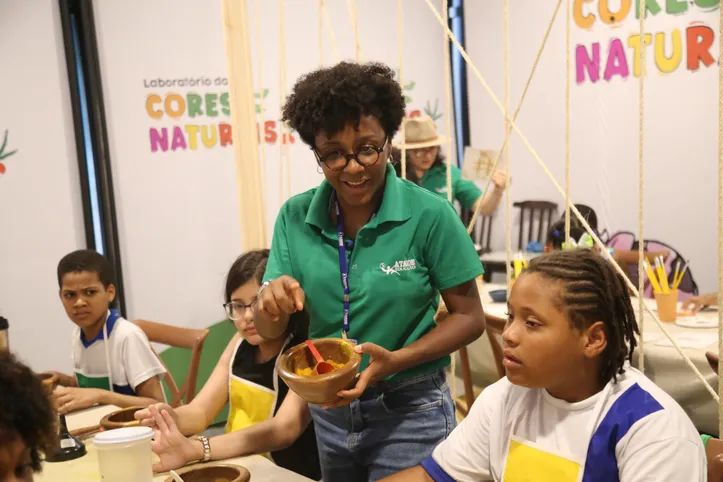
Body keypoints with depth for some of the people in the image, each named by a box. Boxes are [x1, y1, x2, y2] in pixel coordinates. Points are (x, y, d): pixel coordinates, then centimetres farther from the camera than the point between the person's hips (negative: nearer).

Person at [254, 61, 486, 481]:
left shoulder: (430, 215, -15)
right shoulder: (295, 218, -5)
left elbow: (469, 317, -9)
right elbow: (268, 331, -2)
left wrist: (395, 361, -23)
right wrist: (273, 303, -25)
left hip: (409, 411, -3)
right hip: (328, 409, 4)